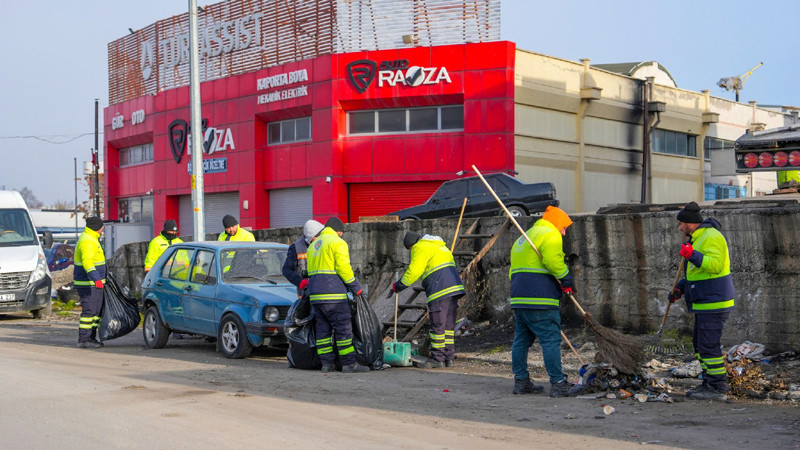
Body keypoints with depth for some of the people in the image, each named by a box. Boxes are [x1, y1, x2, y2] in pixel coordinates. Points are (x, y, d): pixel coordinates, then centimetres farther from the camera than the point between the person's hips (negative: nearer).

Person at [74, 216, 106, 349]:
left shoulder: (90, 239, 18)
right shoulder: (87, 242, -17)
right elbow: (87, 262, -32)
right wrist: (96, 278, -44)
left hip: (94, 283, 11)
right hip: (88, 284, -11)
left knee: (97, 310, 12)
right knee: (89, 310, -10)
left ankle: (91, 338, 17)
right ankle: (83, 340, -7)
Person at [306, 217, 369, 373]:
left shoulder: (313, 245, 22)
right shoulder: (338, 243, -3)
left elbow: (311, 270, 17)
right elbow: (343, 268, -12)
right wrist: (356, 287, -5)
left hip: (315, 294, 8)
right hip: (333, 294, -8)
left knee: (322, 328, 9)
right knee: (343, 327, -5)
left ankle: (326, 363, 8)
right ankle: (349, 363, -6)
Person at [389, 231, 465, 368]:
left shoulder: (421, 248, -1)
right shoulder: (440, 246, 28)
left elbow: (413, 272, -9)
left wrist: (397, 286, -1)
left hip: (440, 290, -9)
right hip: (454, 287, 9)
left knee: (437, 324, -6)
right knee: (448, 324, 10)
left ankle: (437, 359, -4)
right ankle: (448, 357, 12)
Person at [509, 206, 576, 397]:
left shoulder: (522, 239, 26)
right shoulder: (550, 235, -3)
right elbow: (554, 262, -19)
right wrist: (567, 281, -5)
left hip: (519, 298, 9)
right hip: (540, 300, -9)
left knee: (521, 339, 13)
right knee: (551, 340, -7)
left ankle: (521, 381, 18)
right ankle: (558, 383, -7)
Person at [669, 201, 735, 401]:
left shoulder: (711, 237, -16)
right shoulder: (697, 238, 18)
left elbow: (716, 265, -29)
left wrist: (693, 256, -38)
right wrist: (680, 288, 21)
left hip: (714, 303, -11)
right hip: (704, 303, 11)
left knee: (708, 344, -10)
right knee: (700, 343, 15)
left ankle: (718, 389, -4)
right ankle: (709, 384, 21)